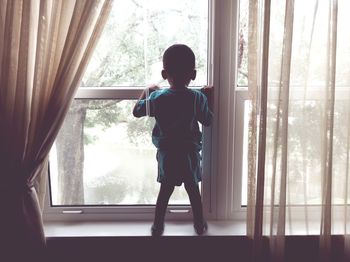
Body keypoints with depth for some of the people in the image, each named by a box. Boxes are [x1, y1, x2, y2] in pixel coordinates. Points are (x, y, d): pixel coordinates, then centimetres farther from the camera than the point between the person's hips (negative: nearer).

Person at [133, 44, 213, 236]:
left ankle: (157, 226, 24)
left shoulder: (157, 97, -11)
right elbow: (207, 121, 1)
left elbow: (136, 111, 3)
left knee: (165, 191, 14)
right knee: (193, 190, 16)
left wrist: (146, 91, 17)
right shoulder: (198, 97, -12)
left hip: (167, 154, 0)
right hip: (190, 154, 0)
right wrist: (208, 99, 13)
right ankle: (200, 224, 30)